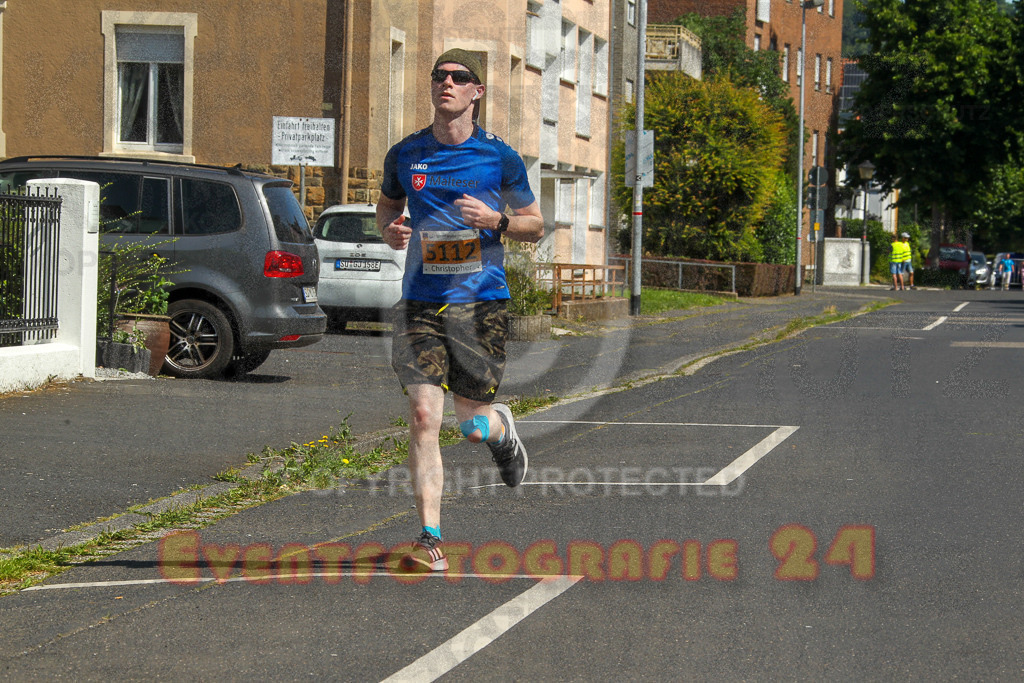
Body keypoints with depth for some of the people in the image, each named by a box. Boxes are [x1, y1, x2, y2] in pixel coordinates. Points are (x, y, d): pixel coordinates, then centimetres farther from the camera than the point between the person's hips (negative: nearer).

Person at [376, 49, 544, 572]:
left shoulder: (499, 157, 1)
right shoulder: (404, 155, 5)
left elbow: (535, 225, 9)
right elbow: (387, 202, 24)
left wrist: (496, 220, -12)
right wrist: (389, 230, 1)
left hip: (482, 302, -1)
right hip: (420, 303, 1)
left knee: (473, 425, 5)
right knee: (423, 417, -12)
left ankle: (502, 429, 45)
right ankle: (430, 541, -7)